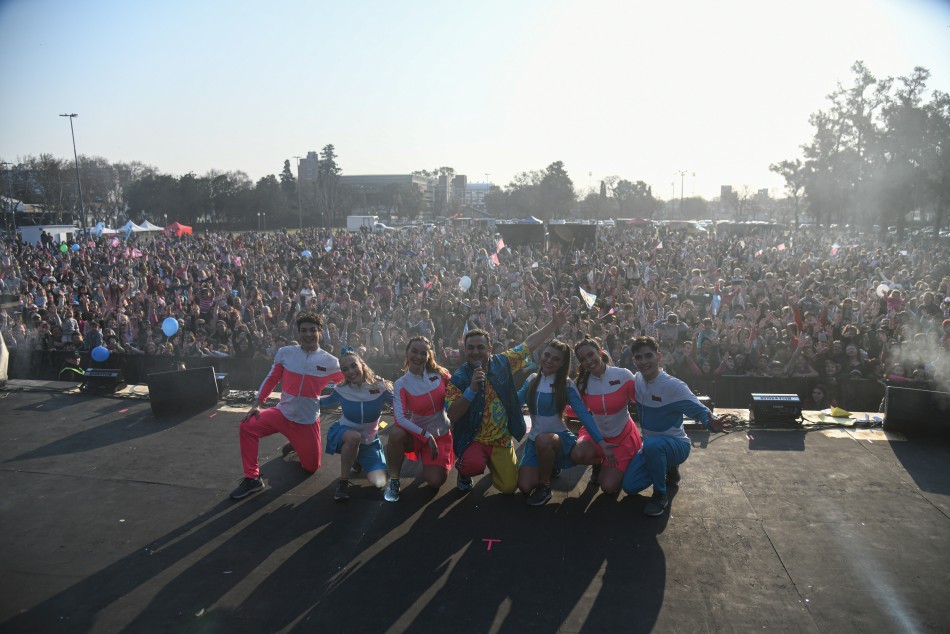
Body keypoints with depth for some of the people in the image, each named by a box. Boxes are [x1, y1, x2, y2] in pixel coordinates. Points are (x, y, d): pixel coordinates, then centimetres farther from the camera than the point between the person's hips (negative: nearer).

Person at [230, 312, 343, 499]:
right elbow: (271, 379, 3)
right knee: (248, 427, -21)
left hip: (308, 421, -1)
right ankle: (252, 478, -6)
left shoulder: (330, 362, -9)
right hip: (282, 413, 1)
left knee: (311, 467, 9)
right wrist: (257, 404, -2)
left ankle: (296, 445, 44)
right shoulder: (285, 353, -7)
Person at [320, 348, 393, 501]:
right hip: (343, 433, -1)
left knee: (379, 483, -8)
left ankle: (358, 461, 24)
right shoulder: (341, 389, -15)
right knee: (354, 436, -40)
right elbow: (327, 401, 7)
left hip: (369, 441, 2)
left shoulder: (380, 387, -20)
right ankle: (343, 481, -19)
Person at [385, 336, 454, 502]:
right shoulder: (401, 384, -15)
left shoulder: (439, 373, -9)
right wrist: (426, 436, -28)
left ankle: (430, 462, 27)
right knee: (396, 433, -34)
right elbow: (400, 418, -25)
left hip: (441, 435, 2)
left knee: (435, 482, -10)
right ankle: (393, 480, -11)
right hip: (417, 434, -1)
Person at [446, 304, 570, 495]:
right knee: (474, 465, -35)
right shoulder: (458, 379, -12)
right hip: (472, 439, -4)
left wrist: (555, 323, 0)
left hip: (502, 440, 4)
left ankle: (492, 464, 34)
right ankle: (464, 472, 4)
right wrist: (472, 389, -31)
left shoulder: (502, 363, -2)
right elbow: (452, 416, -19)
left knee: (509, 487, 1)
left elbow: (529, 343, 4)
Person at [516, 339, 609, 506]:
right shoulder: (532, 380, 2)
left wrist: (601, 441, -26)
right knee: (525, 487, -12)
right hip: (534, 440, 4)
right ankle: (550, 469, 23)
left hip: (560, 437, -4)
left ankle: (545, 485, -14)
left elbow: (583, 414, -18)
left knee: (543, 439, -40)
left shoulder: (566, 385, -11)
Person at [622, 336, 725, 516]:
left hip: (676, 444, -6)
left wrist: (711, 423, -47)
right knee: (629, 487, -3)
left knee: (652, 443, -40)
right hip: (650, 445, 6)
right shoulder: (636, 380, -5)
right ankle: (669, 470, 23)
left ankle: (660, 495, -17)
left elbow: (699, 409, -26)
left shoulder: (673, 386, -24)